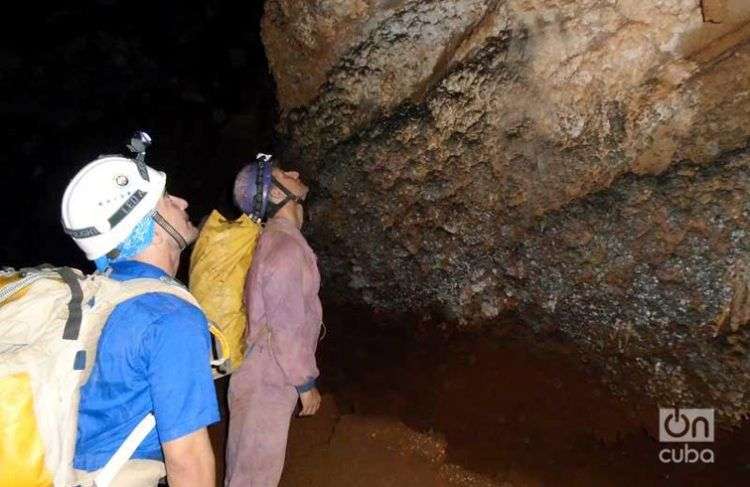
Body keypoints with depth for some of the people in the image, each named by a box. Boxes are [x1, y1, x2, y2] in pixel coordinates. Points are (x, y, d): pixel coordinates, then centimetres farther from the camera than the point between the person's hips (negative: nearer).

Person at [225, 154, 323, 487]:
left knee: (249, 458, 24)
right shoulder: (286, 248, -25)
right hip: (268, 380, -9)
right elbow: (287, 328, -24)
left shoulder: (276, 235, 5)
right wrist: (306, 383, -14)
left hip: (263, 371, 9)